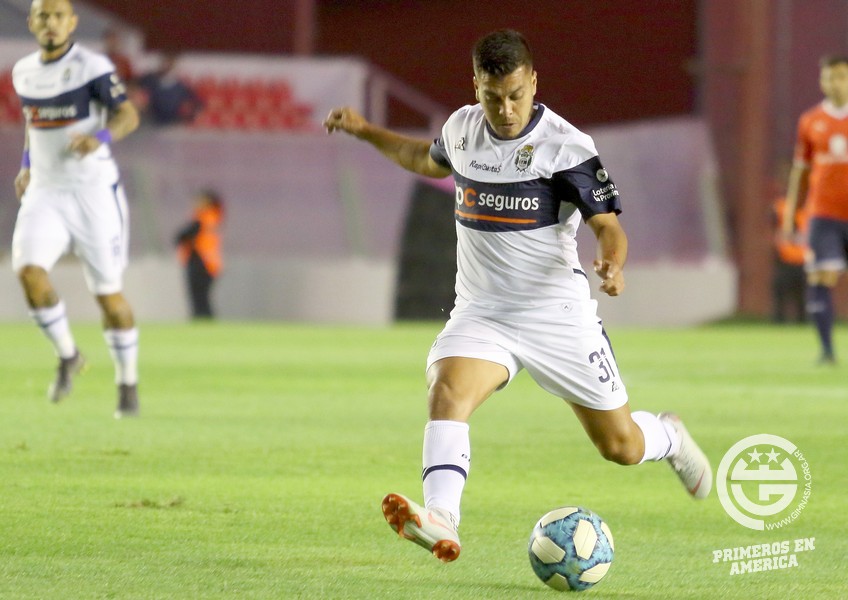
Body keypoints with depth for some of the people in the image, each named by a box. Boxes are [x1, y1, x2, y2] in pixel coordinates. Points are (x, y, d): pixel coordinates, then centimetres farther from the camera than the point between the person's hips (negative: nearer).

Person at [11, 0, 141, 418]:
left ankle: (128, 384, 19)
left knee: (108, 294, 1)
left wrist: (101, 138, -33)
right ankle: (67, 356, 3)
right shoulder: (24, 72, 8)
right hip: (45, 192, 4)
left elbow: (128, 115, -15)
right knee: (29, 271, -19)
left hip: (93, 191, -4)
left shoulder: (92, 68, -10)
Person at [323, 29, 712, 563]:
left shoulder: (566, 147, -13)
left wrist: (612, 264, -35)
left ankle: (670, 439, 42)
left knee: (621, 446, 5)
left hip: (559, 314, -3)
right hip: (480, 313, 3)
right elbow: (430, 160, 28)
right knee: (447, 393, -29)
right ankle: (440, 520, -45)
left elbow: (608, 225, -14)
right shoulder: (462, 128, 3)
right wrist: (366, 131, 24)